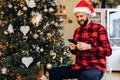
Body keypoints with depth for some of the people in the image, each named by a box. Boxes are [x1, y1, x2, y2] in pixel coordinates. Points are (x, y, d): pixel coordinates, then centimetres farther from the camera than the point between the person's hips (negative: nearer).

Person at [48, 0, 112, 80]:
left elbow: (108, 51, -11)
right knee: (53, 72, -9)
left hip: (96, 67, -6)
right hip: (79, 66, 6)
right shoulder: (77, 30, 12)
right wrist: (72, 49, -2)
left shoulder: (99, 28, -7)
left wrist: (89, 47, -21)